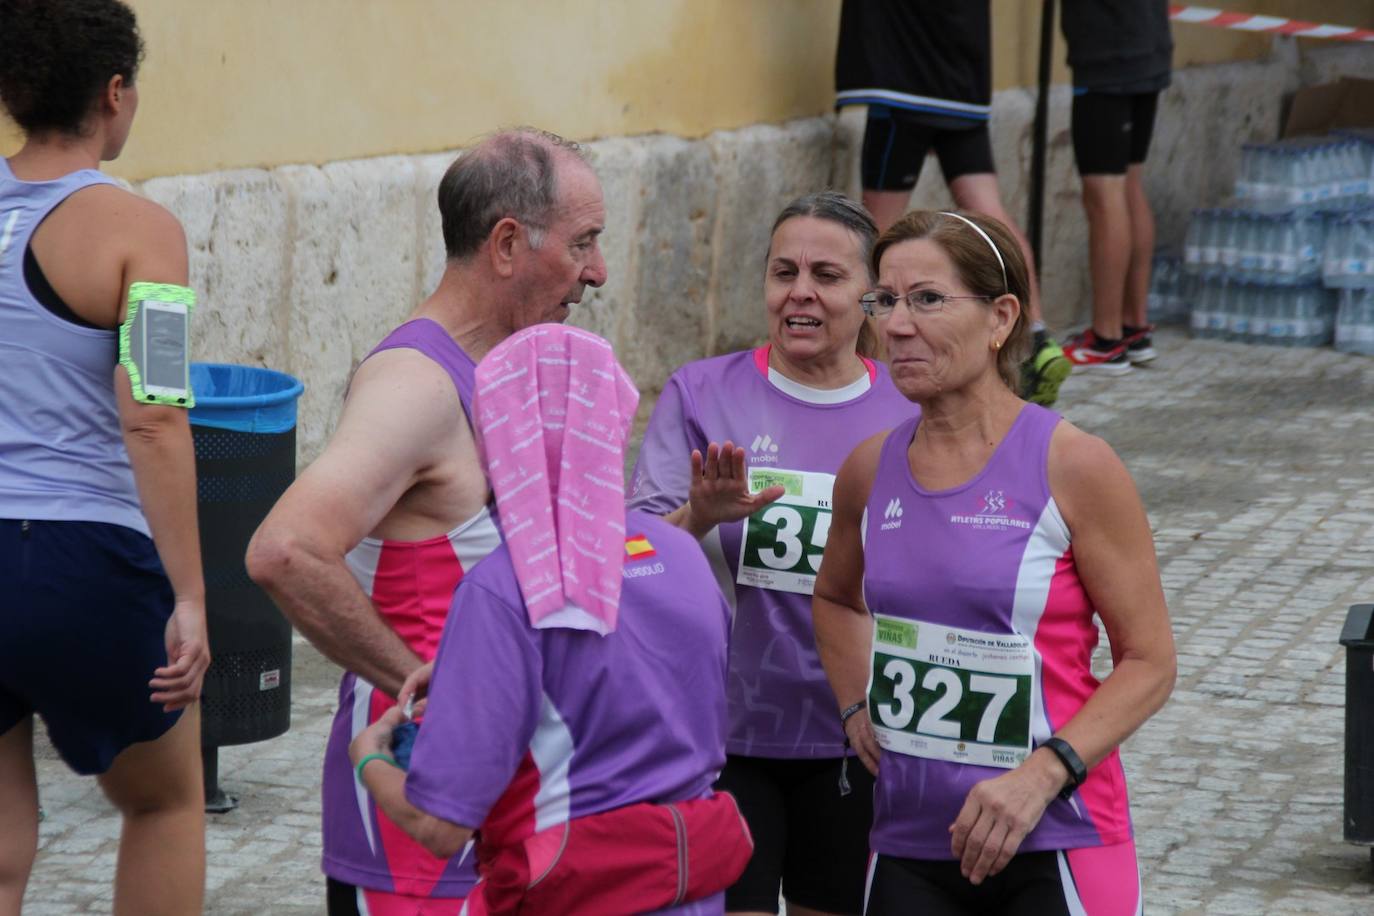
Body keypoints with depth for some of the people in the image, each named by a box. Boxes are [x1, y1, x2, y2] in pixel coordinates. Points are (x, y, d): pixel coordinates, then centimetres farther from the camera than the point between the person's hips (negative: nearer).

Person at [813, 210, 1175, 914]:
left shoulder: (1074, 467, -8)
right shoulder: (871, 470, 6)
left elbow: (1149, 662, -7)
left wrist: (1043, 773, -19)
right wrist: (857, 707, 10)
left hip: (1054, 853, -4)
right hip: (908, 849, 4)